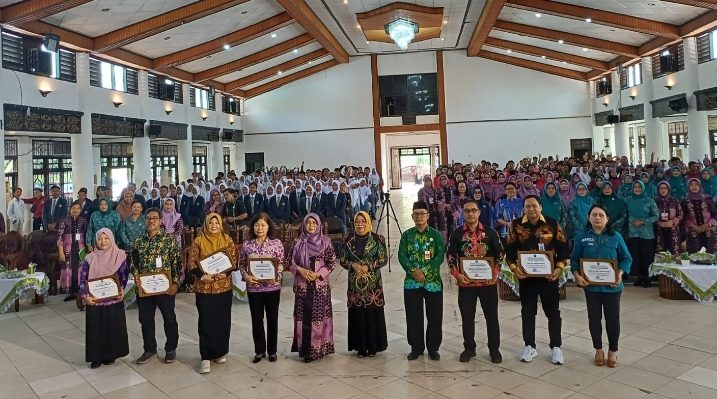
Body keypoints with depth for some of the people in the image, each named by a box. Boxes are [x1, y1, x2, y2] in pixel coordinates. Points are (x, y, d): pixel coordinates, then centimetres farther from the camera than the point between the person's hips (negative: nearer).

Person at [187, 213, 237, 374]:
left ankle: (220, 352, 25)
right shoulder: (198, 241, 0)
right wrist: (202, 275, -19)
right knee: (206, 322, -1)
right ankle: (206, 357, 4)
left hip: (224, 287, 2)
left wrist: (225, 273, -16)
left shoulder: (227, 240, 4)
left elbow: (234, 261, 2)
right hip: (204, 287, -2)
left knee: (222, 320, 9)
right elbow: (191, 263, -3)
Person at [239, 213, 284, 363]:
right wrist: (246, 276, -12)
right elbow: (241, 264, 6)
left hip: (273, 286, -1)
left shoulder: (276, 243, -4)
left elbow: (281, 263, -1)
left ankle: (272, 351, 25)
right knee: (256, 320, 10)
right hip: (253, 287, 1)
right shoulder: (246, 244, 0)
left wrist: (276, 275, -17)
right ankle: (259, 351, 26)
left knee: (272, 319, 9)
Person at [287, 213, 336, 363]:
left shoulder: (326, 242, 1)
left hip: (320, 285, -1)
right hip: (302, 286, 1)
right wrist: (301, 270, -11)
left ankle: (319, 347, 8)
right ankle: (305, 348, 12)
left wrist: (318, 274, -12)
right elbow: (289, 261, 6)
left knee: (319, 315, 0)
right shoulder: (297, 242, 5)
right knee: (304, 315, 3)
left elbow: (332, 262, -1)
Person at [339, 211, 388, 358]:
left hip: (373, 282, -2)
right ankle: (360, 346, 16)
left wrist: (368, 266, -16)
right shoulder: (349, 240, 5)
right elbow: (342, 260, 7)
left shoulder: (377, 239, -2)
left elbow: (384, 259, -3)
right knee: (357, 314, 3)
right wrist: (353, 265, -12)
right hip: (354, 282, 2)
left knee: (373, 313, 1)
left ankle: (373, 346, 15)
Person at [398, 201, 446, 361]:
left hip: (433, 281, -1)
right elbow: (402, 255, -2)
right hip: (411, 282, 1)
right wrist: (413, 270, -17)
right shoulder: (407, 235, 6)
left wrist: (425, 271, -18)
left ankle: (433, 348, 18)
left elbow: (440, 256, -8)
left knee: (435, 316, 4)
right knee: (413, 316, 6)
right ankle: (416, 347, 20)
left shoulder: (436, 234, 1)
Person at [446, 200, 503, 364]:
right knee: (467, 317, 8)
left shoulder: (490, 232, 0)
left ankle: (494, 349, 23)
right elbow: (450, 255, 2)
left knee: (491, 316, 8)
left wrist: (495, 273, -9)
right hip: (466, 282, 0)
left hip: (488, 282, 0)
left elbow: (500, 253, 4)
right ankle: (469, 348, 24)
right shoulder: (457, 233, 0)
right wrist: (457, 275, -10)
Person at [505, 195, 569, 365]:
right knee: (527, 312, 9)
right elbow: (509, 249, 0)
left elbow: (563, 247, -1)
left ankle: (556, 347, 20)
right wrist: (514, 267, -13)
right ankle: (530, 346, 22)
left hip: (548, 275, 0)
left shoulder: (552, 224, -2)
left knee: (553, 311, 7)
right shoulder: (516, 225, -1)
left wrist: (559, 268, -12)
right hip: (525, 275, 1)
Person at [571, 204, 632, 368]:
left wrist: (620, 273, -15)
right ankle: (598, 350, 28)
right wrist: (577, 275, -14)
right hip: (591, 285, 1)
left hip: (611, 286, -1)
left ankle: (613, 351, 26)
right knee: (594, 318, 11)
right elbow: (574, 259, 1)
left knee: (612, 318, 9)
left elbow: (627, 258, 1)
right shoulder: (582, 237, -2)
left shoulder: (615, 237, -3)